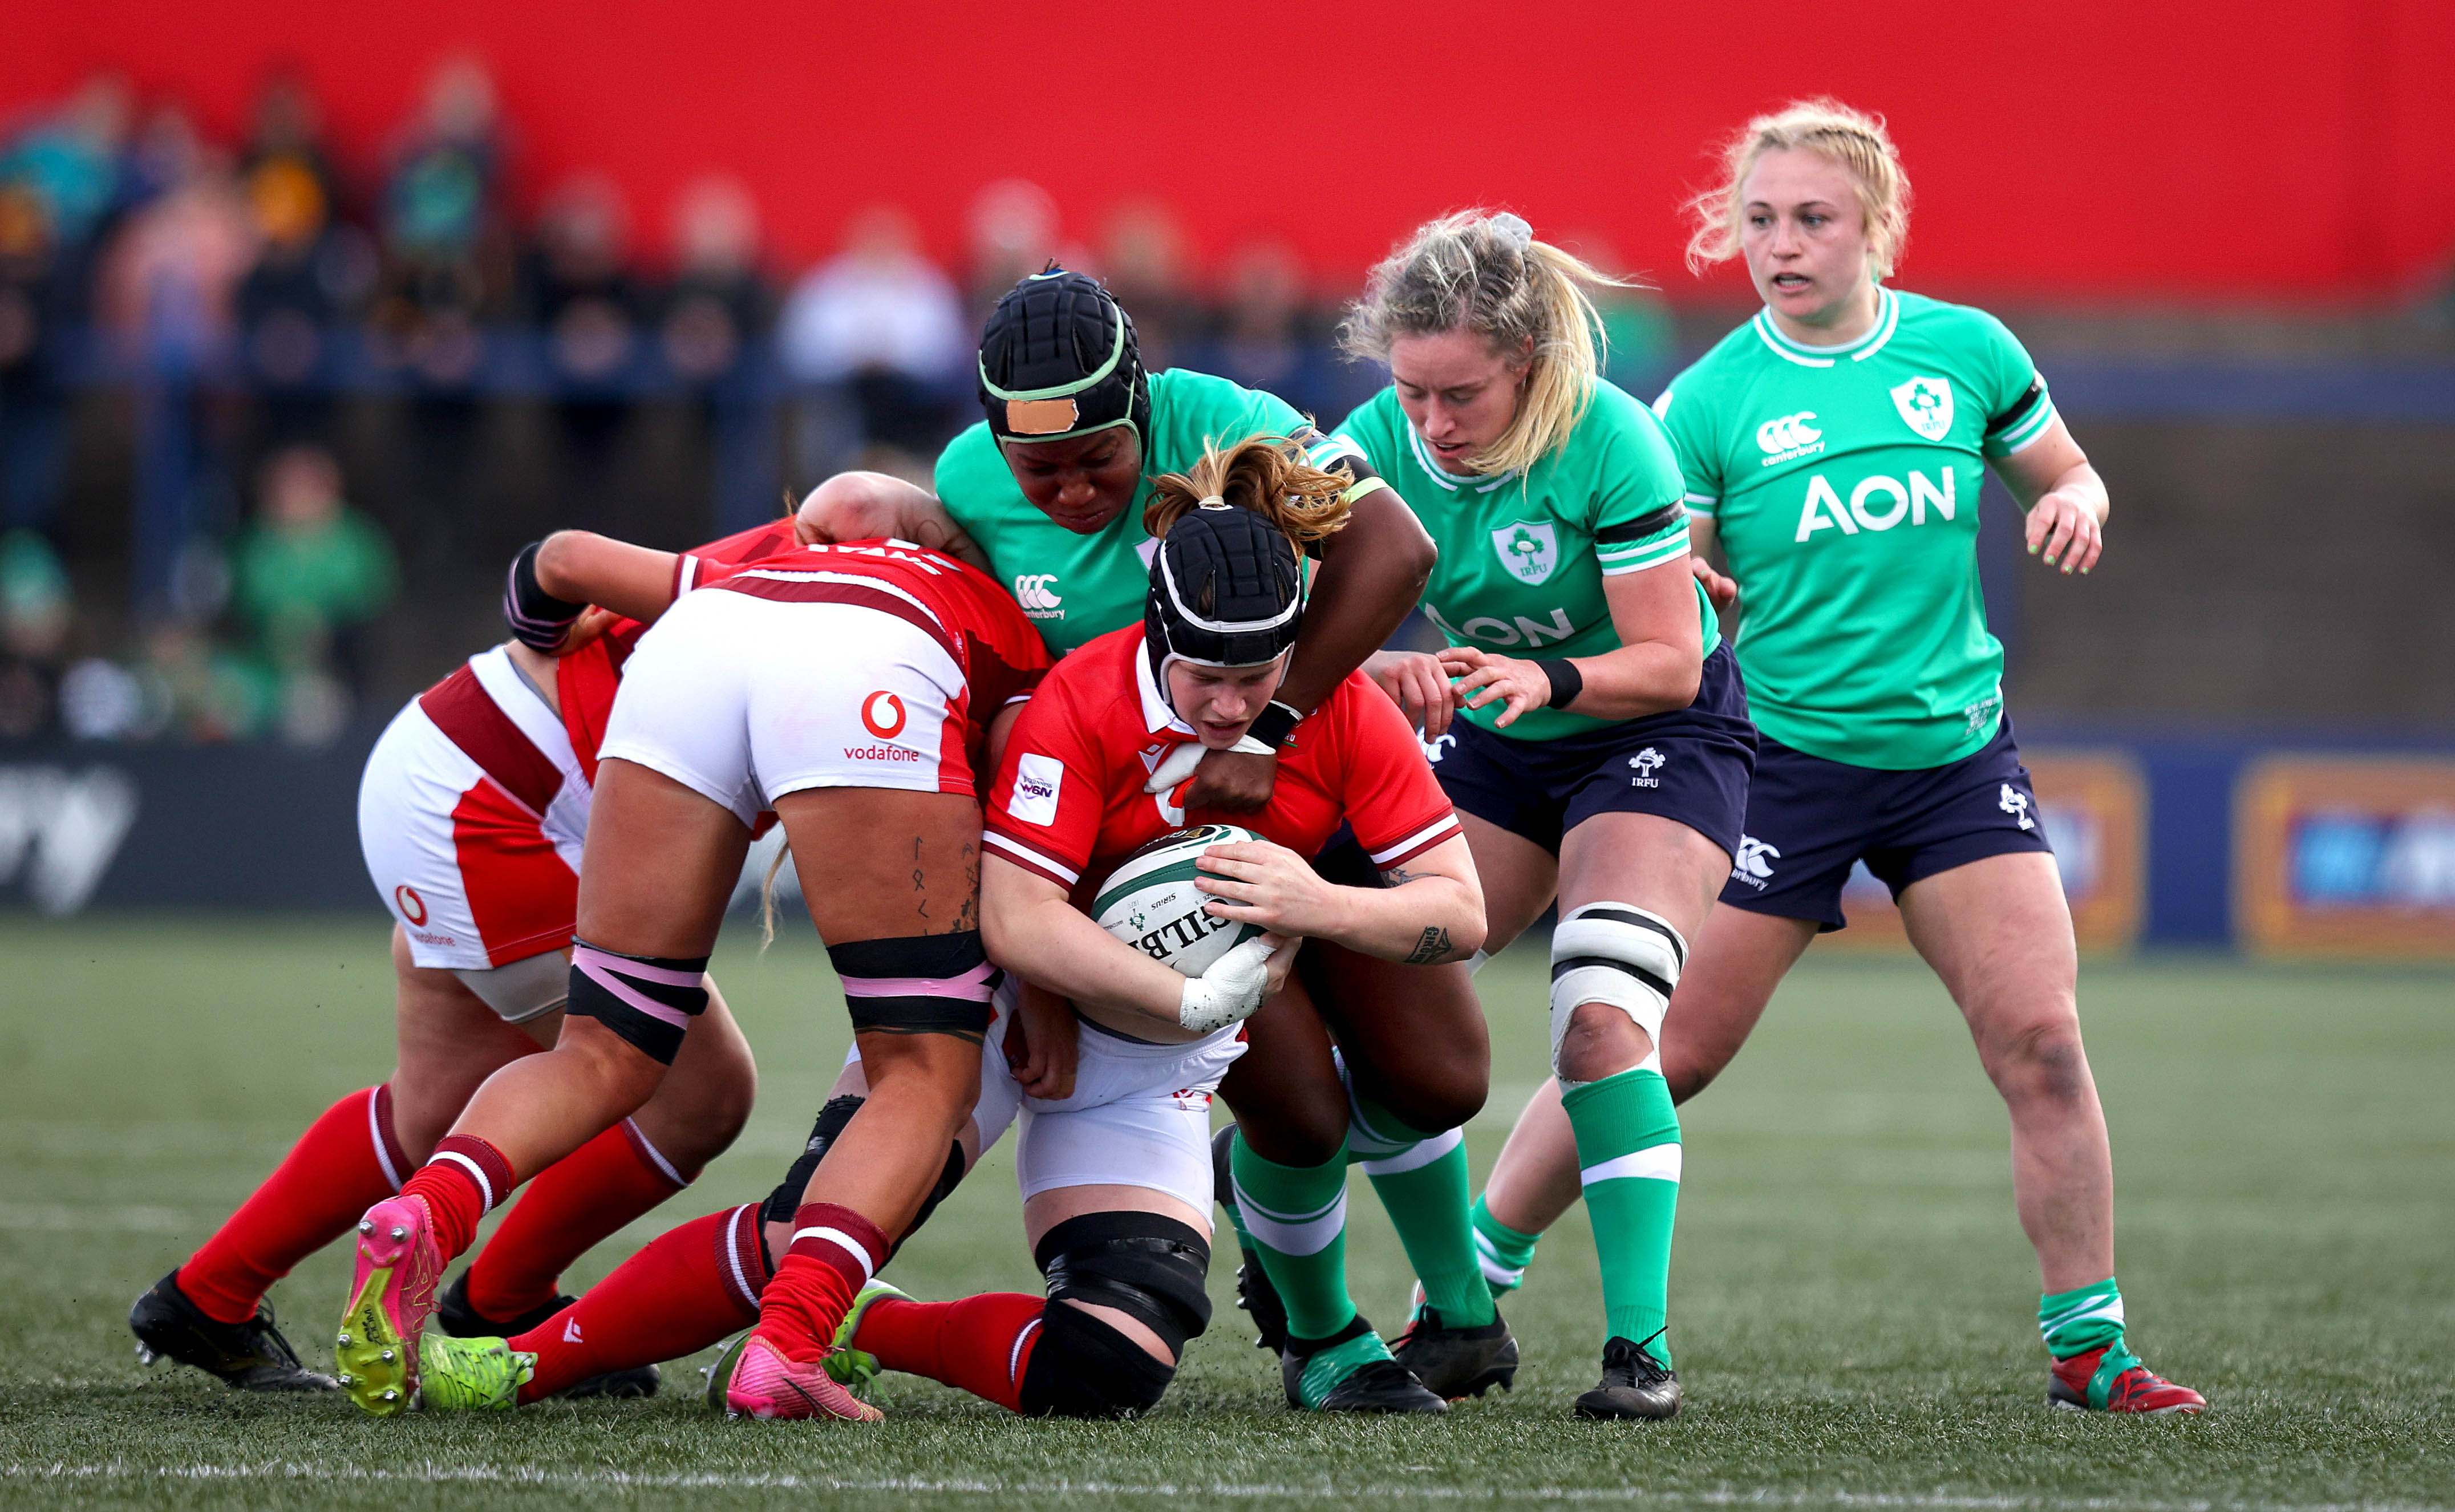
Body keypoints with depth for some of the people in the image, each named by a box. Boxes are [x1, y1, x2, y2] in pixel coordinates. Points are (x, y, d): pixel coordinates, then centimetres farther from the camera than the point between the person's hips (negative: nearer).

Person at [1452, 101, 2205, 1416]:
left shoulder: (1967, 352, 1)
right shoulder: (1709, 401, -6)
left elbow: (2066, 474, 16)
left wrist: (2072, 504, -7)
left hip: (1958, 752, 2)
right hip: (1784, 756, -2)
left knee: (2040, 1040, -9)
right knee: (1663, 1052, -1)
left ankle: (2086, 1347, 2)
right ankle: (1473, 1279, 16)